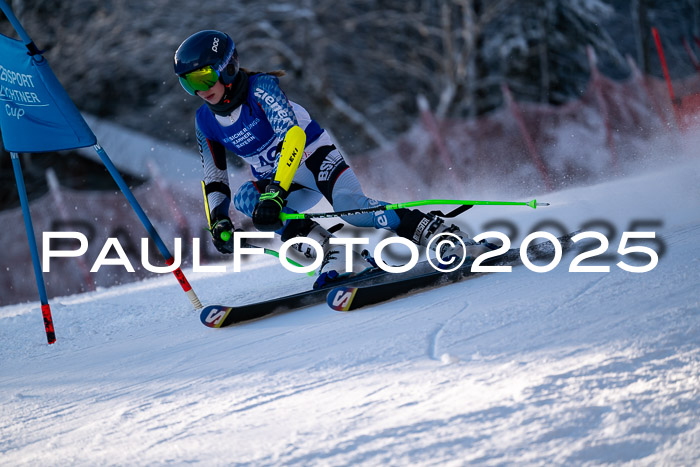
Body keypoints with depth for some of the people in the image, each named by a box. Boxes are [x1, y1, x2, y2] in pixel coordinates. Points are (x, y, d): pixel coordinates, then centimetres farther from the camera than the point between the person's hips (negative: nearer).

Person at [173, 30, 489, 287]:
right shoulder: (205, 122, -3)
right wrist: (219, 222, -11)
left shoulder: (260, 88, -22)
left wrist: (274, 193, -46)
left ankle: (447, 236, -27)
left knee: (350, 205, -33)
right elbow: (214, 180, 6)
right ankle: (337, 256, -28)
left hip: (316, 157, -6)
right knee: (244, 197, -25)